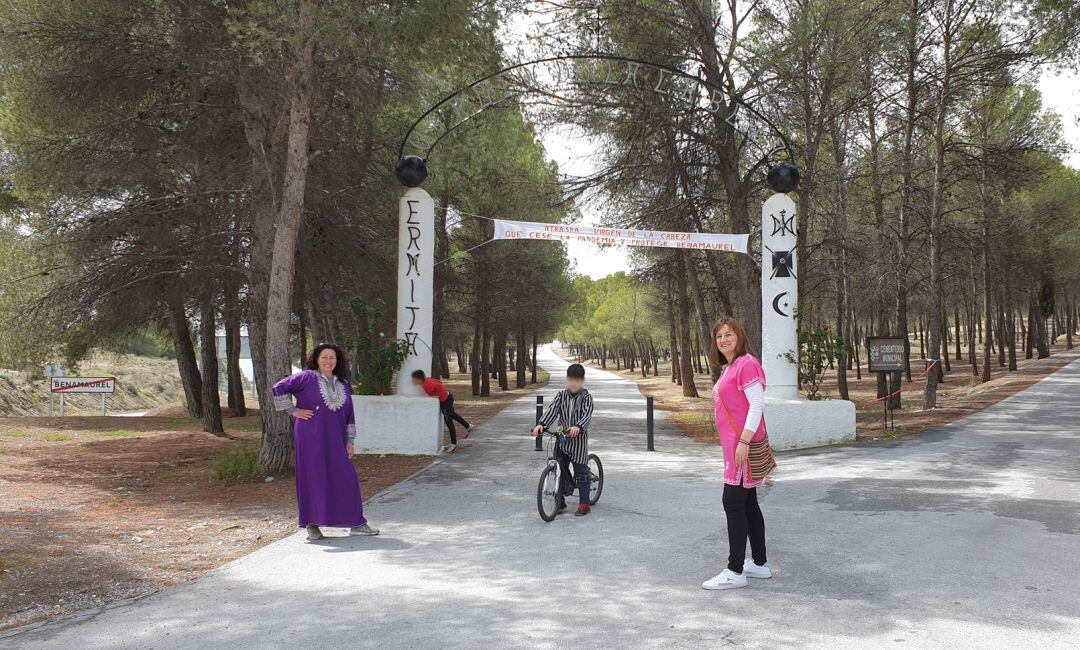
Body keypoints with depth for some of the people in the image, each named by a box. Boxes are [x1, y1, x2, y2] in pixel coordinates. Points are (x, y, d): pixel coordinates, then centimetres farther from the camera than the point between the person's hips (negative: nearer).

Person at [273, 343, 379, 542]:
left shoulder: (342, 383, 12)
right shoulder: (307, 378, -4)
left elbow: (349, 414, 15)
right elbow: (279, 387, -7)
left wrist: (350, 441, 10)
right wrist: (293, 410, -8)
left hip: (335, 440, 5)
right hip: (311, 439, -5)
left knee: (346, 478, 3)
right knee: (313, 479, -1)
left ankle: (356, 524, 10)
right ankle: (312, 525, 10)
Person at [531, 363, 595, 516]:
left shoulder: (586, 397, -6)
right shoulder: (561, 395, 4)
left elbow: (587, 415, -21)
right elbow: (552, 410, -9)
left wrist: (578, 427, -41)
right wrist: (541, 424, -26)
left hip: (578, 439, -4)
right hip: (562, 438, 4)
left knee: (581, 472, -1)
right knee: (561, 471, 8)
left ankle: (584, 504, 8)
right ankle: (561, 501, 20)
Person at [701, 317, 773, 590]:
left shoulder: (746, 364, -12)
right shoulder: (729, 369, 17)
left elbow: (757, 404, -18)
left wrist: (744, 441, -23)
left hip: (744, 445, -10)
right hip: (734, 446, 10)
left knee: (733, 504, -9)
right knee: (748, 504, 14)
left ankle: (735, 572, -4)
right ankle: (760, 563, 23)